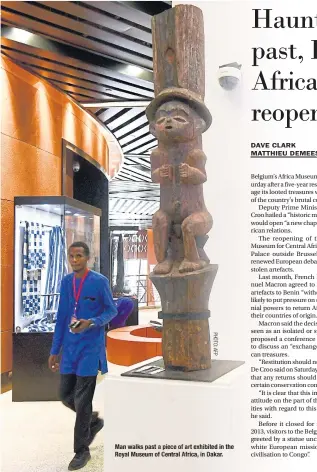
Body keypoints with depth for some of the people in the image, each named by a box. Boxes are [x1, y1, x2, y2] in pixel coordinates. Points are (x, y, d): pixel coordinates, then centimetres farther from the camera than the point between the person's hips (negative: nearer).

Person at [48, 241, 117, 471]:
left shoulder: (100, 281, -10)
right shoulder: (66, 282, 6)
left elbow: (111, 310, -3)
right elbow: (61, 317, 10)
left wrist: (91, 323, -22)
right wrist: (55, 350, 11)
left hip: (90, 347, -6)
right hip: (70, 347, 6)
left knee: (82, 399, -2)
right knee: (66, 395, 11)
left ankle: (81, 450, 15)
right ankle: (94, 421, 38)